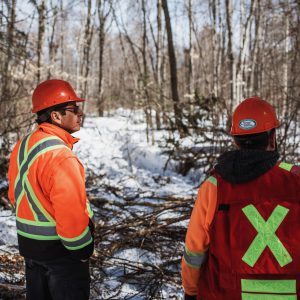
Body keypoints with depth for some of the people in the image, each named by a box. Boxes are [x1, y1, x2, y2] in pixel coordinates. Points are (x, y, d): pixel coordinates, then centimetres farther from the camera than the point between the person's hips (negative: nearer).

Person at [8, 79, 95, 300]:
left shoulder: (22, 147, 2)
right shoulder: (60, 156, -26)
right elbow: (71, 212, -28)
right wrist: (83, 249, -14)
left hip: (29, 243, 8)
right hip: (61, 249, -8)